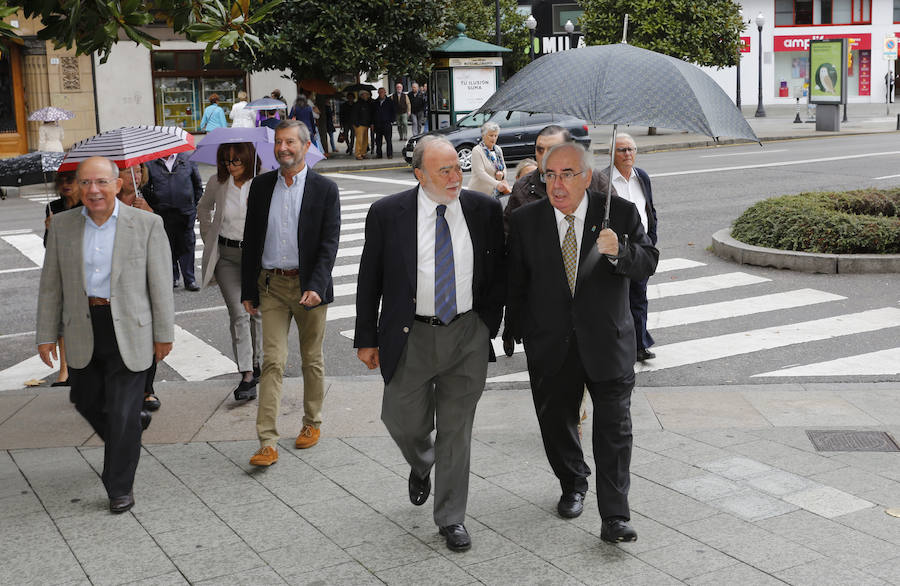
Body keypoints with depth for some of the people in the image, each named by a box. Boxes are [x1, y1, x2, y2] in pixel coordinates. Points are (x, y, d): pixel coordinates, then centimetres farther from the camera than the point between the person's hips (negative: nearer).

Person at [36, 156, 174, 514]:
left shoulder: (146, 225, -7)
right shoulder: (63, 225, 2)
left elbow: (160, 284, -4)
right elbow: (51, 285, 7)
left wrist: (164, 334, -3)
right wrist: (46, 335, 5)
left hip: (129, 331, -4)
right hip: (83, 330, 4)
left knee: (123, 412, 0)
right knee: (87, 403, 16)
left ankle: (120, 488, 17)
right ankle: (123, 445, 46)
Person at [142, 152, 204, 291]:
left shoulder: (187, 160, 7)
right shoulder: (150, 164, 5)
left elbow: (198, 185, 13)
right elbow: (145, 188, 11)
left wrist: (197, 207, 10)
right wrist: (152, 207, 5)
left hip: (186, 212, -1)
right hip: (163, 214, 1)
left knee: (187, 246, -2)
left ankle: (190, 280, 4)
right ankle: (172, 278, 20)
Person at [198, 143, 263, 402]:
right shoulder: (217, 183, 1)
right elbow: (203, 208, 21)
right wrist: (208, 237, 14)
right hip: (226, 256, 1)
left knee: (257, 311, 11)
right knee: (238, 313, -7)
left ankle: (255, 363, 31)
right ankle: (246, 376, -8)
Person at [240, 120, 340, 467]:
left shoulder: (325, 189, -3)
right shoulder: (261, 186, 6)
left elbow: (329, 242, -8)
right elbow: (250, 240, 9)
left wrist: (316, 287, -20)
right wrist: (248, 290, 5)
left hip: (308, 286, -1)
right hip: (271, 285, 2)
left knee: (312, 360, 12)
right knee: (272, 362, -4)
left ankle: (312, 423, 31)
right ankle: (267, 443, -5)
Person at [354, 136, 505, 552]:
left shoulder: (484, 209, -2)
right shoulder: (387, 214, -7)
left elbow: (497, 272, 8)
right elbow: (369, 280, 0)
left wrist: (489, 325, 5)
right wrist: (366, 338, 1)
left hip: (468, 335, 1)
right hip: (411, 337, 0)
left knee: (456, 429, 7)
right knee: (403, 420, 11)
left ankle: (451, 518, 23)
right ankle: (422, 465, 47)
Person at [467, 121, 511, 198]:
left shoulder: (498, 149, 14)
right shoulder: (477, 151, -9)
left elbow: (504, 168, 19)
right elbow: (481, 173, -20)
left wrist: (502, 174, -8)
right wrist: (497, 184, -33)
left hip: (497, 192, 6)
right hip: (481, 192, -6)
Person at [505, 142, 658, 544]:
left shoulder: (620, 212, -6)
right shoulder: (525, 221, -2)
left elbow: (648, 262, -8)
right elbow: (516, 283, 6)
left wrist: (618, 252, -29)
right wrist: (519, 332, 10)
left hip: (607, 341, -2)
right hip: (550, 344, 2)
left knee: (614, 428, -3)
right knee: (556, 421, 15)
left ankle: (614, 517, 4)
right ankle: (573, 486, 41)